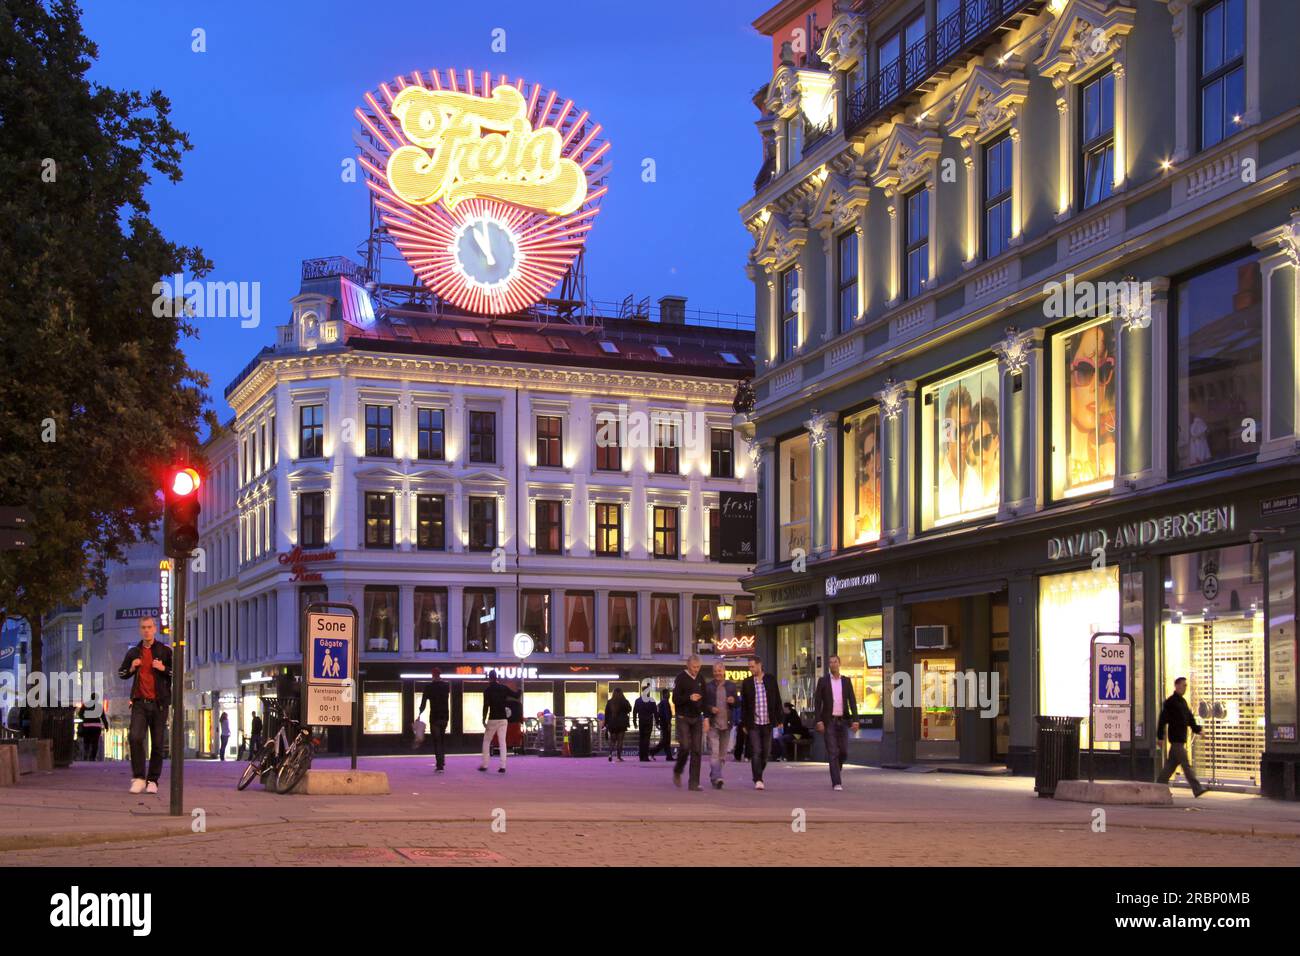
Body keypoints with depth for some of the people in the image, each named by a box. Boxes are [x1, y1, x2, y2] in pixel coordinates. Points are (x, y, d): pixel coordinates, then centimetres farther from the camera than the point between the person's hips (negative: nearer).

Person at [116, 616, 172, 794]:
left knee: (157, 744, 1)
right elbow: (121, 673, 22)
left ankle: (152, 781, 9)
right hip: (140, 702, 1)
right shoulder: (133, 652, 13)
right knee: (135, 737, -16)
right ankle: (138, 778, -9)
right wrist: (131, 668, 1)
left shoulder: (165, 651, 5)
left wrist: (163, 669, -14)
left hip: (159, 703, -1)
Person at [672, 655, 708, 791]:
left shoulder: (700, 679, 12)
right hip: (683, 718, -5)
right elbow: (675, 699, -11)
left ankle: (694, 783, 0)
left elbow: (704, 699, 16)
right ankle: (677, 772, 15)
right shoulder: (681, 678, -5)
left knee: (697, 750, -1)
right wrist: (689, 698, -26)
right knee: (685, 747, -12)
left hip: (697, 718, 5)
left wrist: (706, 717, 8)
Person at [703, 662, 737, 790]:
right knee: (714, 752, -14)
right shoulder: (708, 687, 2)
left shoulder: (731, 686, 10)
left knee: (722, 754, 10)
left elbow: (737, 705, 13)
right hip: (712, 724, -4)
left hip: (726, 724, 4)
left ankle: (713, 777, 22)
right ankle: (717, 778, -21)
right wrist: (710, 709, -17)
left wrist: (733, 701, -9)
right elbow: (703, 704, 3)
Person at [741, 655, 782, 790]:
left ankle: (758, 775, 27)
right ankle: (758, 780, -7)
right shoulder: (747, 683, 3)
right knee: (756, 752, -8)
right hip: (753, 723, -1)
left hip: (768, 723, 1)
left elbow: (777, 701, 6)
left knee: (766, 753, 8)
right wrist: (744, 724, 2)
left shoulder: (771, 680, 4)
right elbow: (743, 704, 5)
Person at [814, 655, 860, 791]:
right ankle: (836, 782, -9)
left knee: (843, 751, 4)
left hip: (842, 721, 3)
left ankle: (836, 771, 33)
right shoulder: (823, 680, -2)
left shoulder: (846, 681, 6)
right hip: (828, 721, -3)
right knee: (833, 752, -9)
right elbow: (817, 702, -4)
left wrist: (855, 720, -9)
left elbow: (852, 701, 2)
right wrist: (818, 721, -14)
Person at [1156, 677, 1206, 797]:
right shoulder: (1170, 702, -10)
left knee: (1171, 764, 12)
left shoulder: (1183, 701, 17)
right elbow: (1163, 720, -11)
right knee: (1186, 764, -9)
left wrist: (1198, 729, 9)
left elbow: (1190, 718, 21)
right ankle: (1197, 789, -11)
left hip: (1181, 738, 9)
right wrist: (1160, 737, -13)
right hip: (1176, 738, -9)